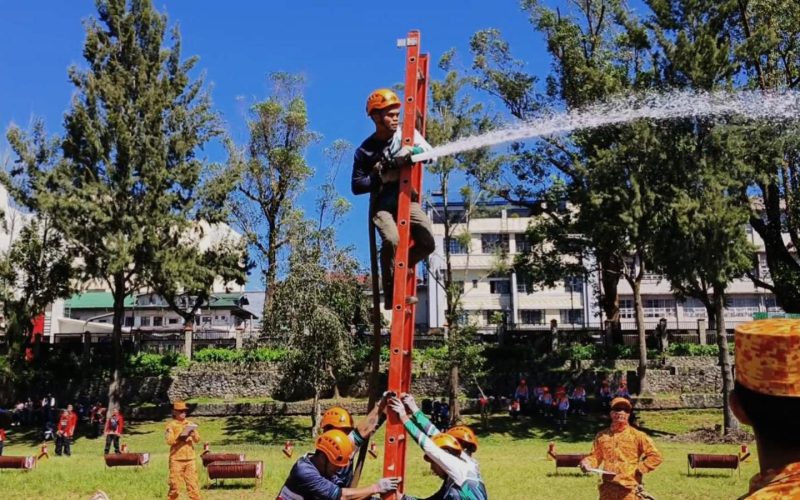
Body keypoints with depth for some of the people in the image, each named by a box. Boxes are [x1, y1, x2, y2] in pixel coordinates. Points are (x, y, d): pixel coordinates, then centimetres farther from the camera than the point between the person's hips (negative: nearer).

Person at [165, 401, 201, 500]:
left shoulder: (189, 424, 13)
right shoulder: (171, 425, 1)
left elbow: (198, 439, 7)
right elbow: (169, 440, -11)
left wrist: (193, 434, -12)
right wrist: (180, 437, -22)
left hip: (190, 459, 3)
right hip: (176, 459, -3)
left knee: (193, 482, 1)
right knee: (175, 484, -1)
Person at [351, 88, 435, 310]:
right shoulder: (364, 151, -3)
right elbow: (356, 186, -2)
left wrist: (411, 152, -23)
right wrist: (381, 177, -14)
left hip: (407, 200, 3)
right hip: (382, 205, -2)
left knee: (428, 243, -15)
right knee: (391, 239, -30)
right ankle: (390, 293, -13)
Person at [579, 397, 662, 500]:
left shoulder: (637, 436, -1)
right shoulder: (602, 436, 8)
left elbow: (655, 456, -1)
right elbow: (595, 456, 13)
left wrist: (639, 469, -6)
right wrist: (587, 463, -7)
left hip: (629, 489, -3)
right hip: (607, 489, 3)